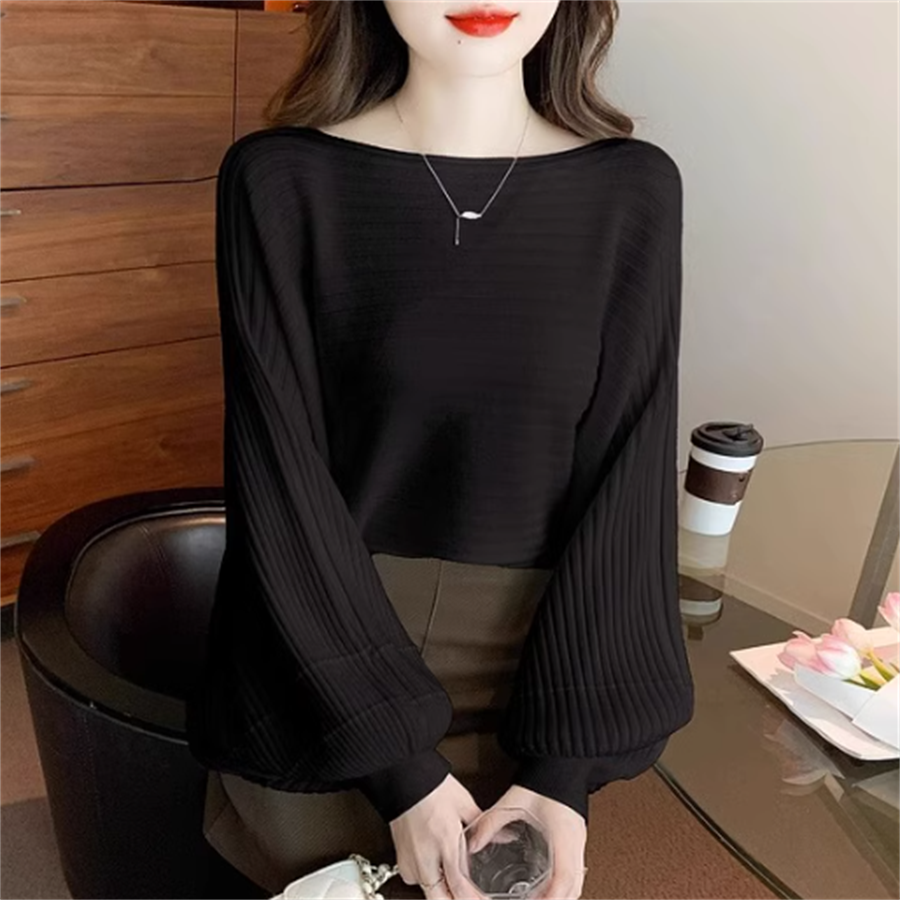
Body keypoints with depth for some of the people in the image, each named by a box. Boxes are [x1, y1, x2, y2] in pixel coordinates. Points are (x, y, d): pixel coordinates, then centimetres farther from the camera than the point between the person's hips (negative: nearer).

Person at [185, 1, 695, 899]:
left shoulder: (634, 192, -5)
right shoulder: (280, 182, -10)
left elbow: (627, 484, -7)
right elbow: (279, 485, -13)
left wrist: (567, 762, -11)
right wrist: (396, 759, -14)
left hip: (525, 682, 2)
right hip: (313, 686, -1)